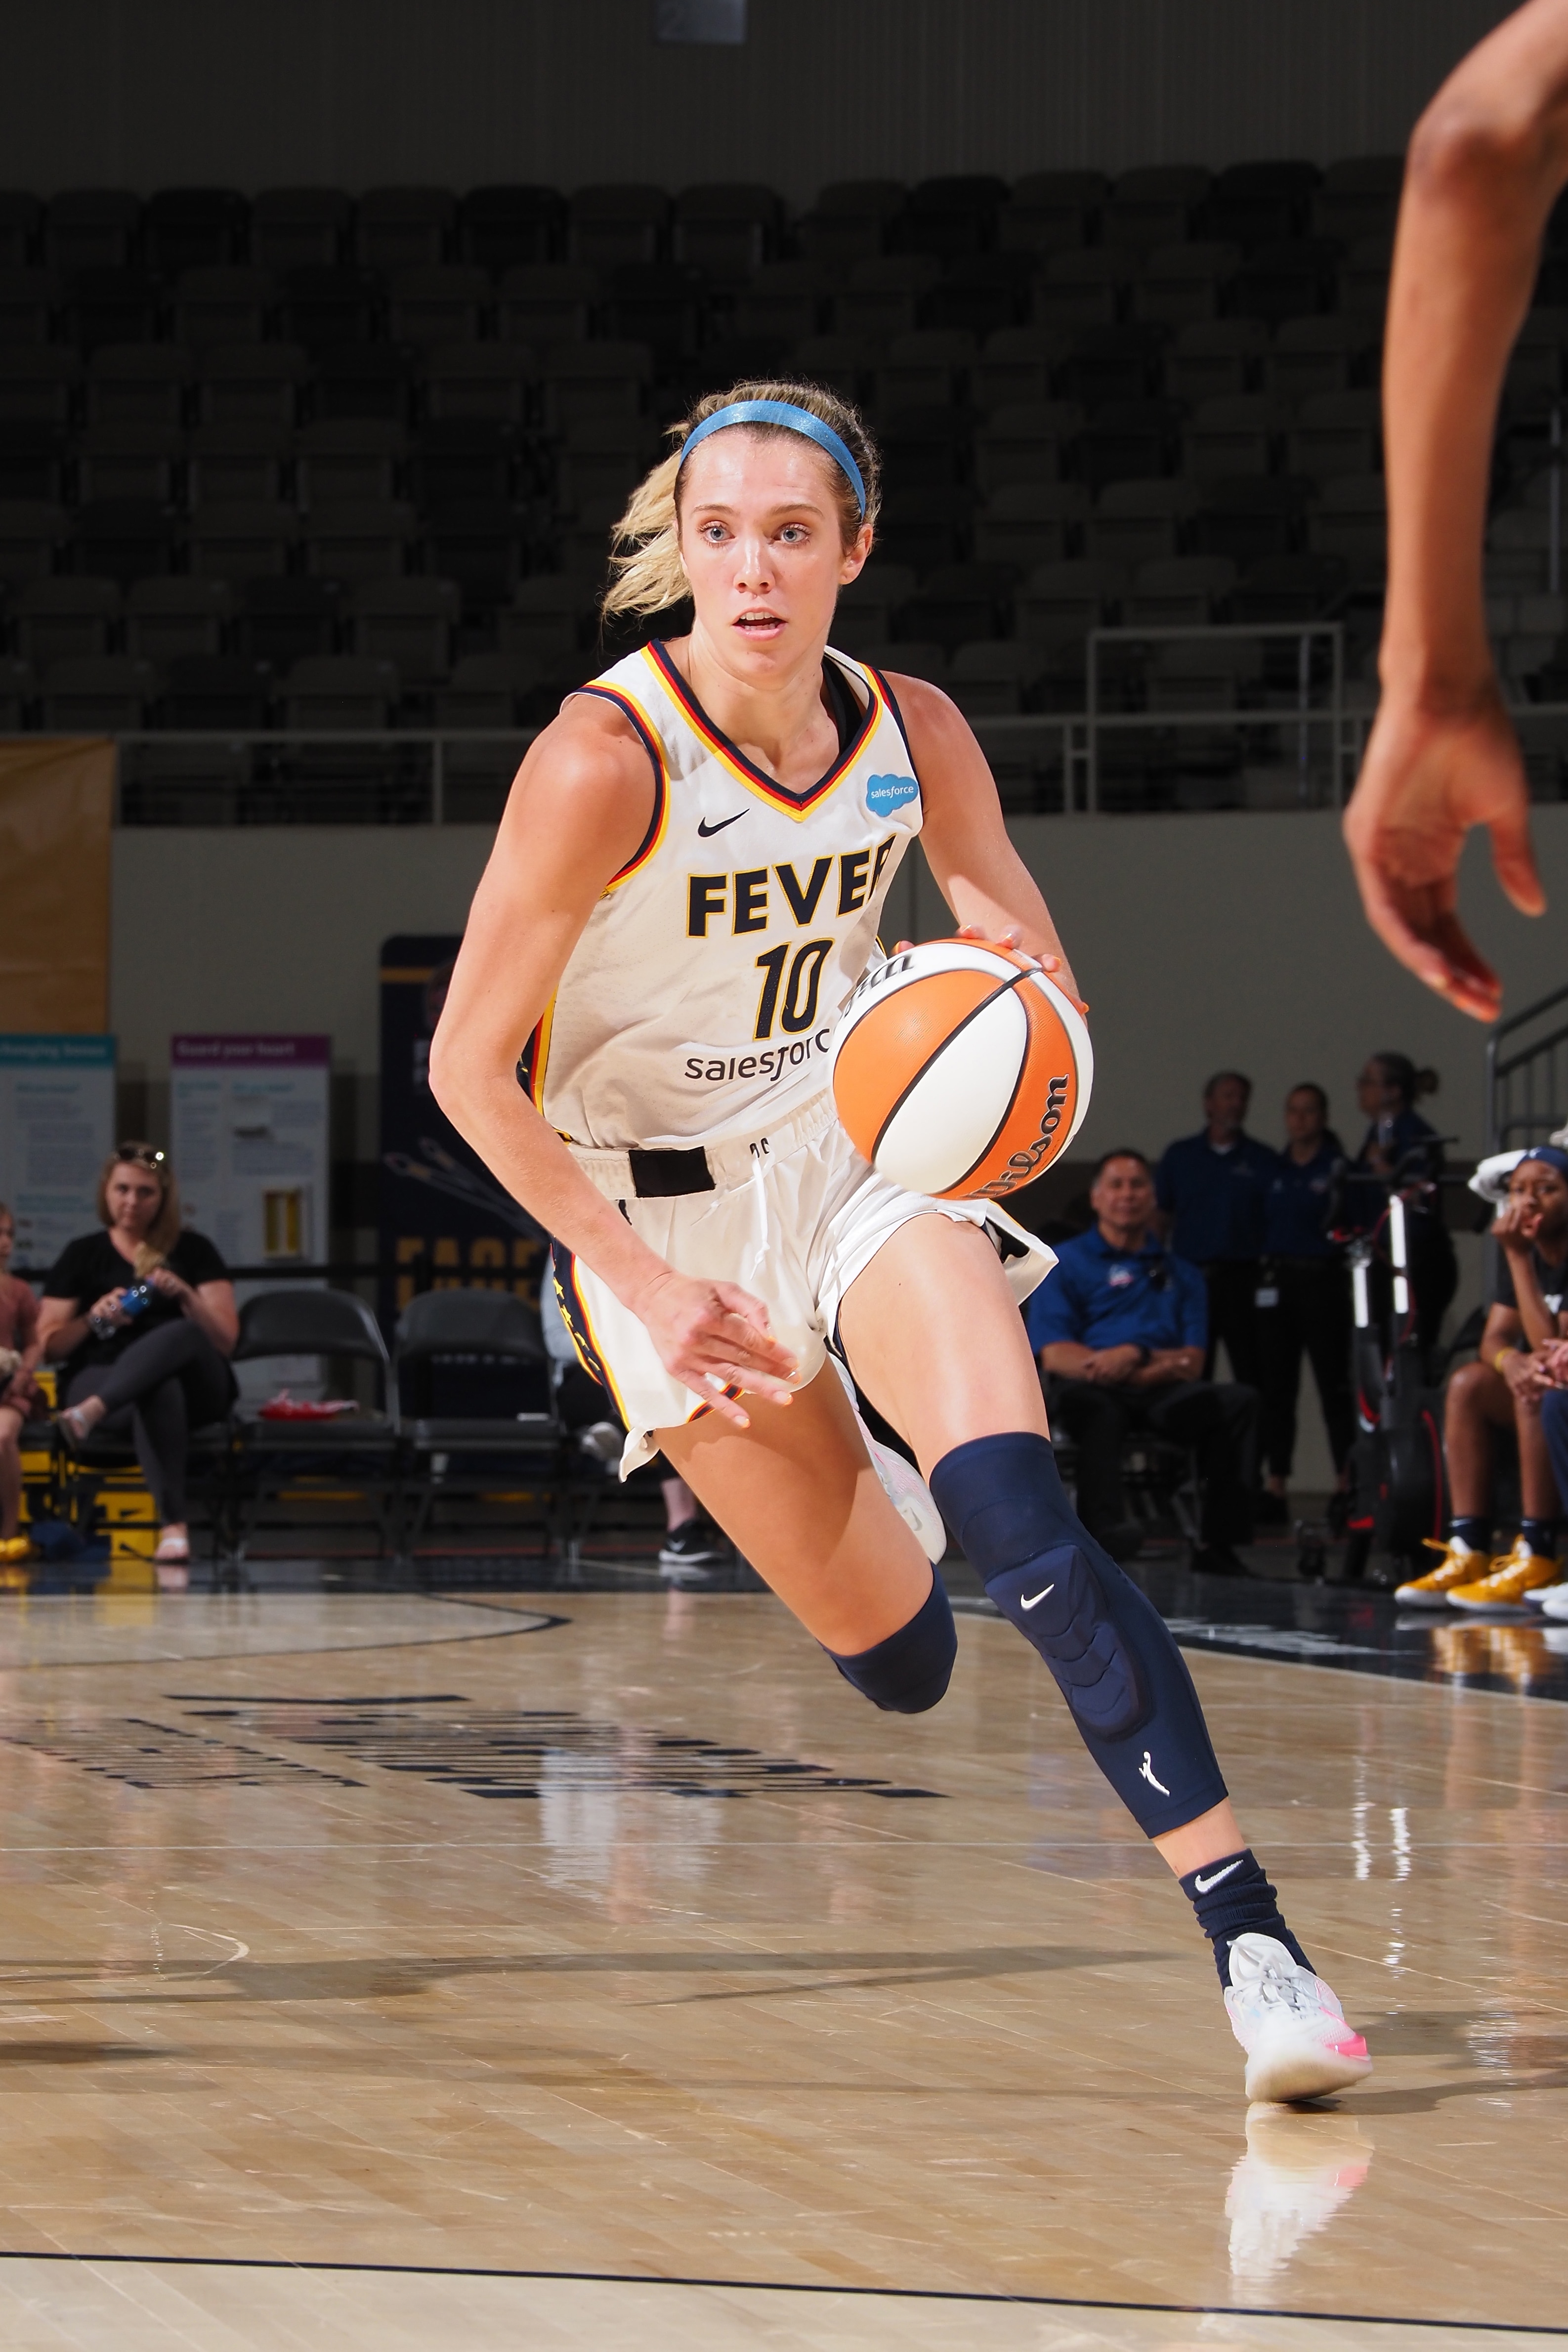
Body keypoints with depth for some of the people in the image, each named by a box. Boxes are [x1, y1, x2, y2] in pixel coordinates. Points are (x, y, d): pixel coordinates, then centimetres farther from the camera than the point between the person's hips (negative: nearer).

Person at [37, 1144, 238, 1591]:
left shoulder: (193, 1251, 12)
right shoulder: (83, 1255, 13)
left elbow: (226, 1340, 4)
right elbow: (49, 1344, 10)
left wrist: (186, 1294, -13)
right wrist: (94, 1319, -9)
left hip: (195, 1386, 1)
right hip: (99, 1377, -1)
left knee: (183, 1332, -37)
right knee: (159, 1391, -41)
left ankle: (91, 1412, -59)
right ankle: (173, 1527, -59)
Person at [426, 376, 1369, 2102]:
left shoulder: (911, 733, -8)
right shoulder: (604, 759, -22)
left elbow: (1036, 982, 4)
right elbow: (469, 1069, -17)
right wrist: (646, 1289, -19)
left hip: (859, 1149, 2)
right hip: (660, 1213, -2)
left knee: (1022, 1529, -24)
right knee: (898, 1663, 3)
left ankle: (1248, 1938, -26)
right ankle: (850, 1488, 42)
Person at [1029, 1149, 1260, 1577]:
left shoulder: (1181, 1275, 23)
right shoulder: (1066, 1264, 14)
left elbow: (1191, 1365, 10)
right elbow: (1055, 1356, -1)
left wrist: (1133, 1358, -12)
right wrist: (1156, 1361, -11)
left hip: (1163, 1397, 3)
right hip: (1094, 1388, -3)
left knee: (1238, 1401, -24)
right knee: (1093, 1405, -38)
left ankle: (1220, 1545, -25)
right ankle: (1103, 1529, -50)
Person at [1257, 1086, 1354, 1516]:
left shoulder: (1338, 1168, 0)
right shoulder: (1275, 1169, 14)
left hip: (1323, 1282, -5)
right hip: (1279, 1281, 5)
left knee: (1334, 1383, -6)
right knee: (1276, 1386, 4)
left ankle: (1347, 1481, -4)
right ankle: (1275, 1485, 8)